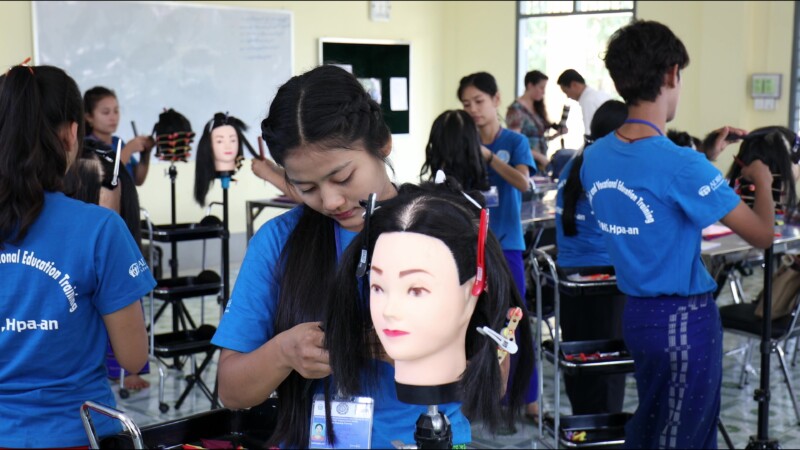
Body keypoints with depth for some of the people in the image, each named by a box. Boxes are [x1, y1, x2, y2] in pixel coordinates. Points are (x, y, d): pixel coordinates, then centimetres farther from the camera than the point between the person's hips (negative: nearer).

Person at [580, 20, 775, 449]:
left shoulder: (594, 158, -2)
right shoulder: (682, 165, -24)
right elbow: (762, 235, -15)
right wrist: (762, 177, 3)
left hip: (636, 312, 7)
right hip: (685, 319, -7)